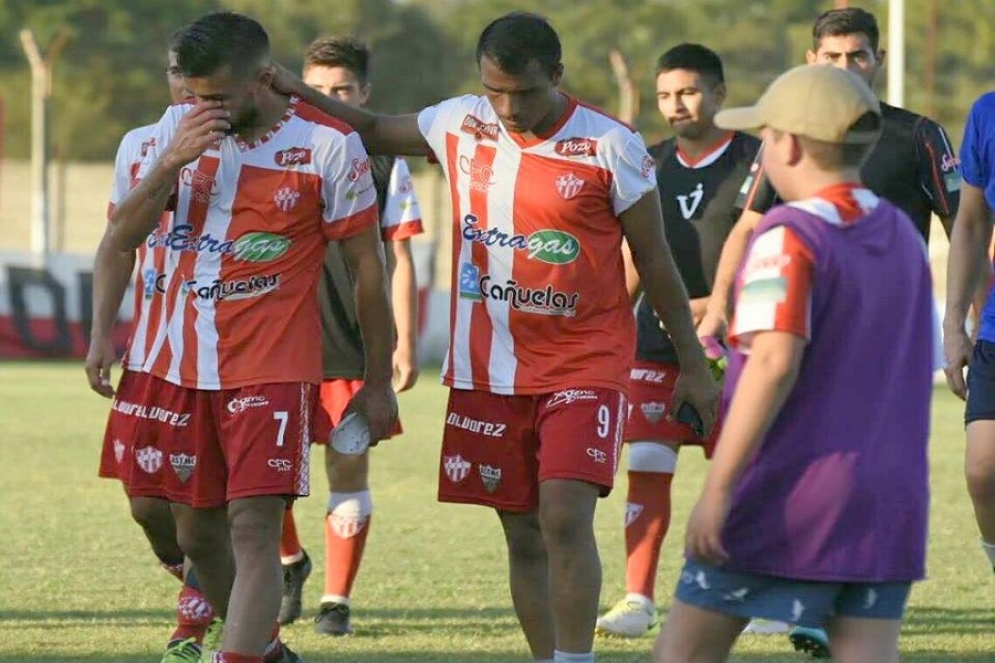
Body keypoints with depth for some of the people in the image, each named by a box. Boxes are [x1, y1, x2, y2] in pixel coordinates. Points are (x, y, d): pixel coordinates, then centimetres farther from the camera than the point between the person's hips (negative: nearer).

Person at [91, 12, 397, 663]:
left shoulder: (329, 144, -9)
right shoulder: (179, 126, 3)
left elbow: (368, 266, -2)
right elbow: (124, 237, 1)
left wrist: (379, 382, 1)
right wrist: (171, 162, -16)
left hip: (271, 367, -5)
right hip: (173, 361, 5)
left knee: (254, 529, -15)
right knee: (197, 531, 13)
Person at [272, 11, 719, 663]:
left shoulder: (610, 147, -9)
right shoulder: (460, 125, 2)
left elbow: (655, 260, 0)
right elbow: (374, 132, 20)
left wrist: (693, 365, 4)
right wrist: (299, 94, 4)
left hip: (583, 366, -4)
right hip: (487, 371, 4)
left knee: (566, 517, -18)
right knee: (522, 535, 7)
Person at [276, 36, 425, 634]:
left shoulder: (385, 165, 4)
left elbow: (400, 260, 4)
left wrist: (405, 345, -2)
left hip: (356, 348, -1)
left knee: (350, 468, 1)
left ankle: (337, 600, 10)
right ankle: (291, 562, 22)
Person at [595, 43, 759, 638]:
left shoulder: (756, 161, -4)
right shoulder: (652, 165, 11)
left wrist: (719, 304, -17)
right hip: (658, 344, 4)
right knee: (647, 466, -7)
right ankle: (638, 600, -7)